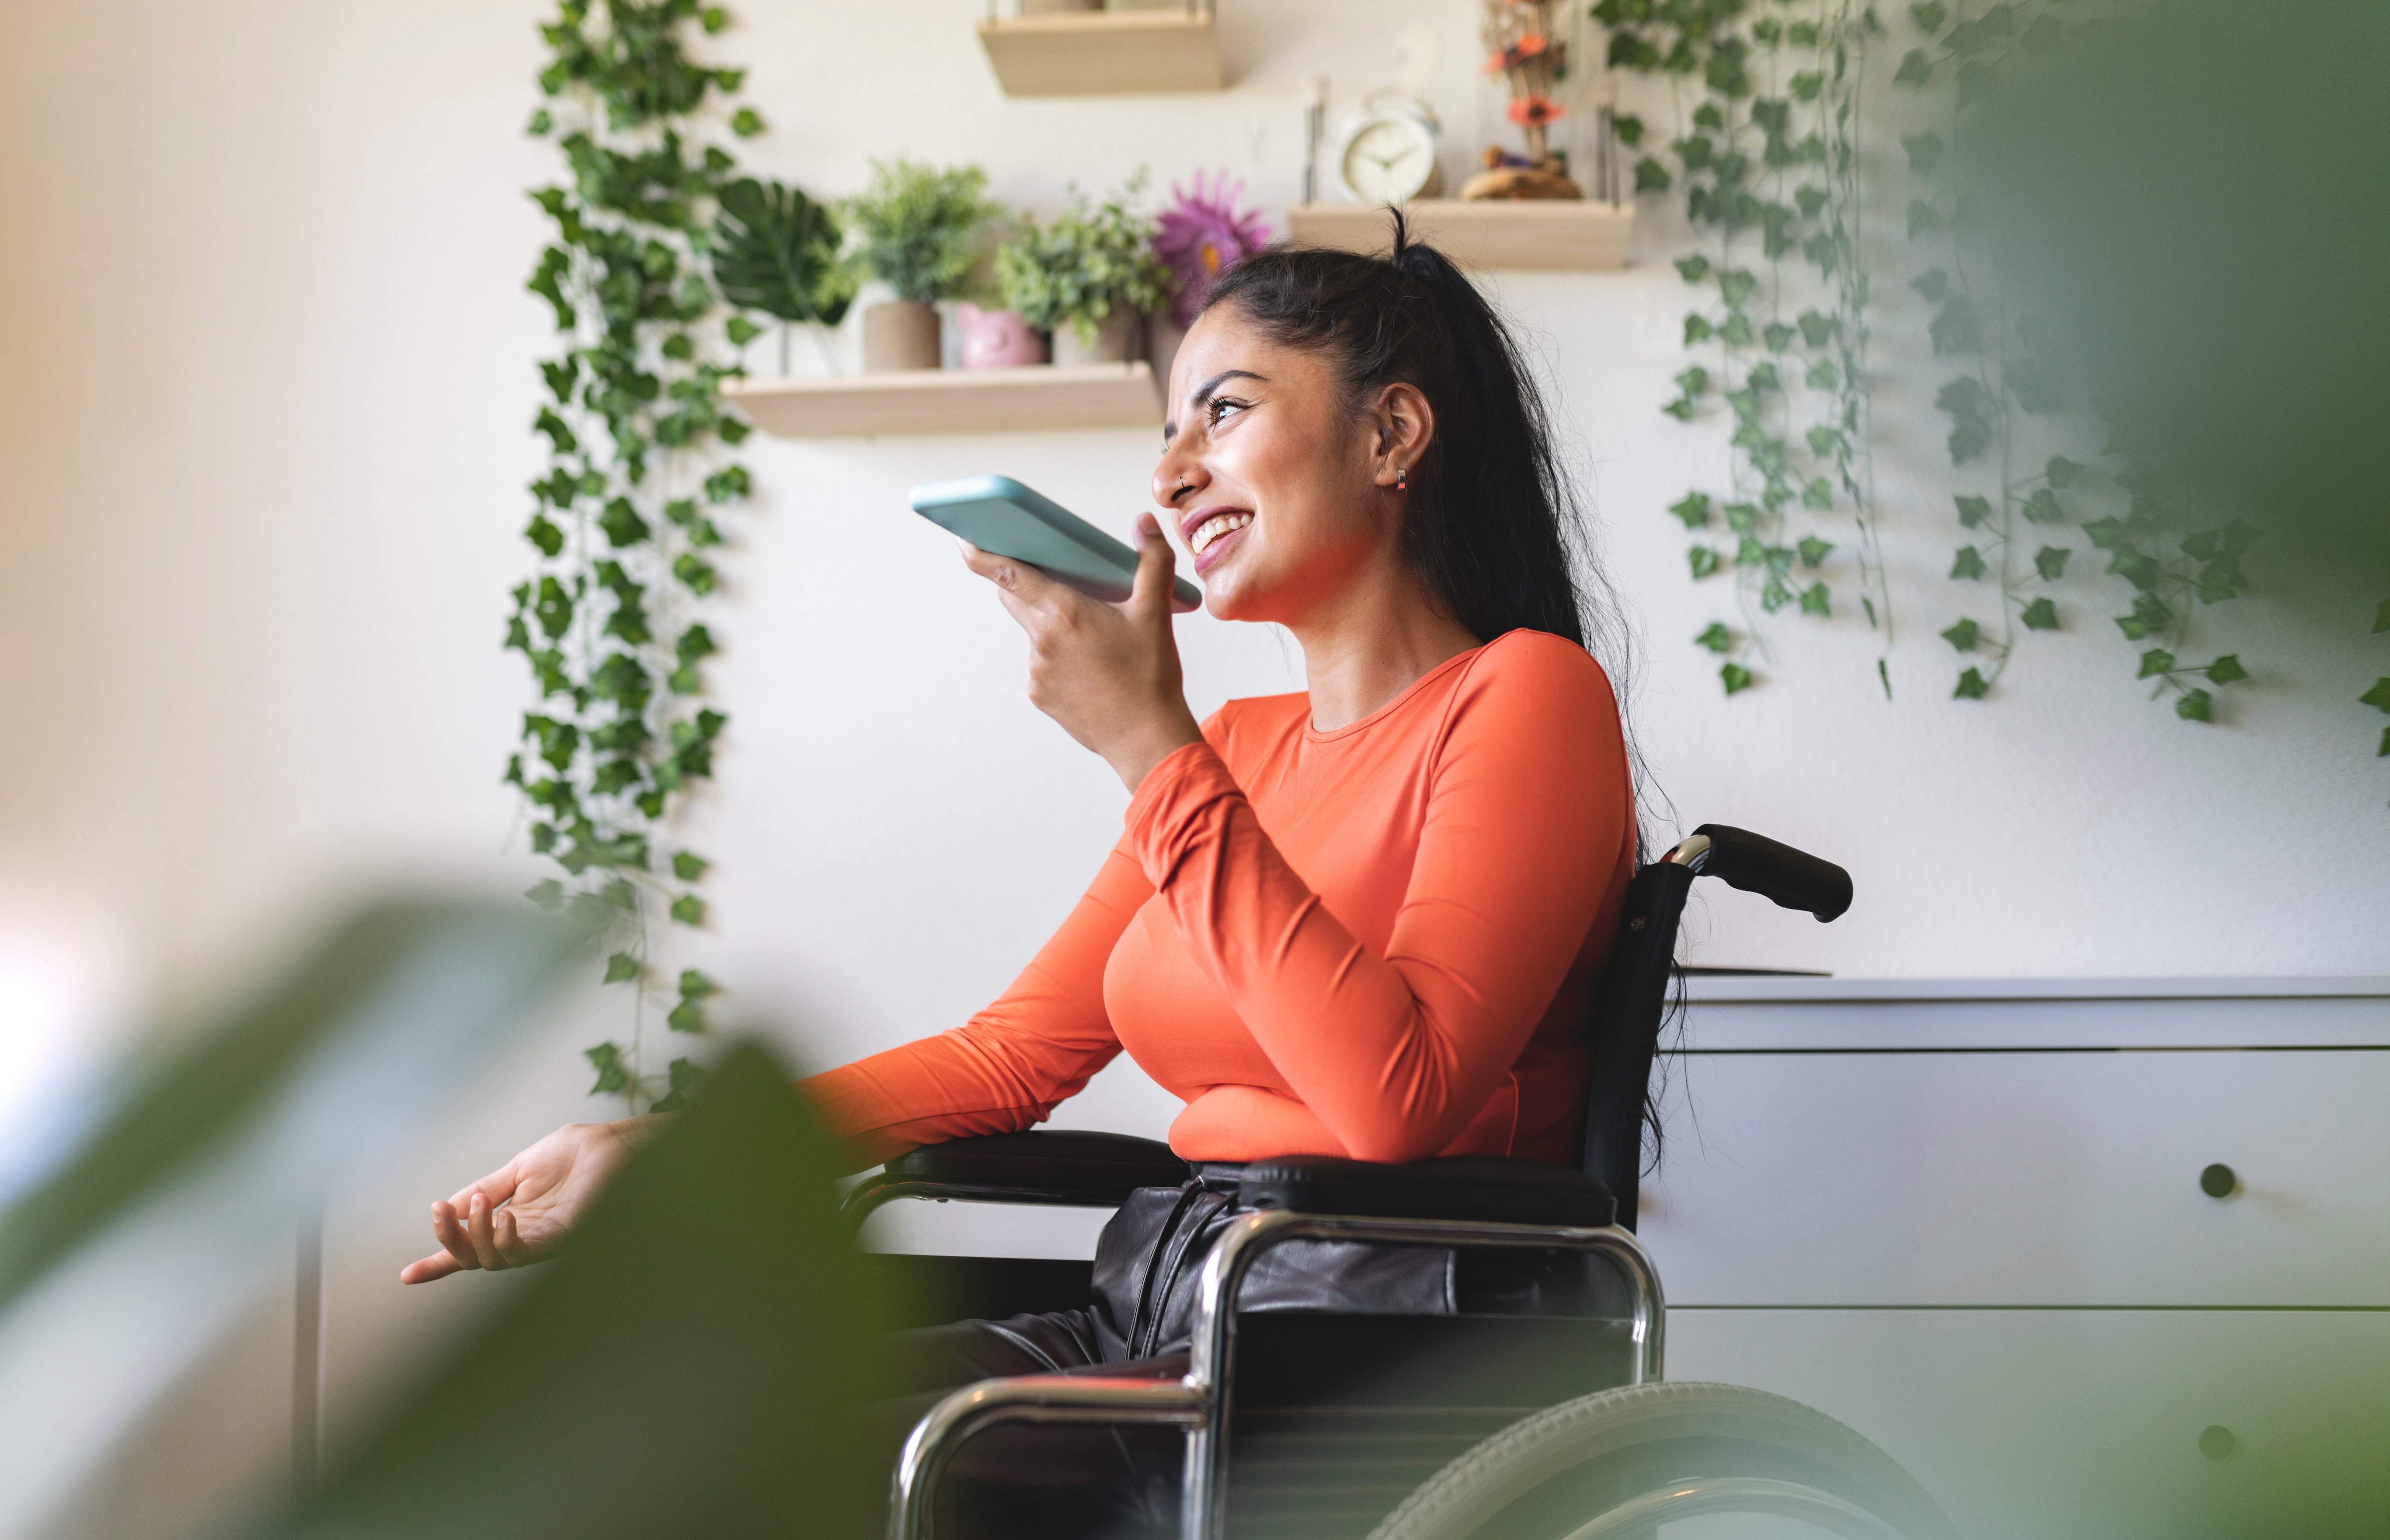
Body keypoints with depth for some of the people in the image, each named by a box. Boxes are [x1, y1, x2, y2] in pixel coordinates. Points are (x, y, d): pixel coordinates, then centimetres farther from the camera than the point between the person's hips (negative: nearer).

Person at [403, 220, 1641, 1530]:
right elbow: (1010, 1053, 17)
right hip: (1149, 1324, 7)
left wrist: (1153, 749, -16)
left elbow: (1399, 1102, -19)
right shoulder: (1240, 747, 21)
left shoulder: (1525, 697, -4)